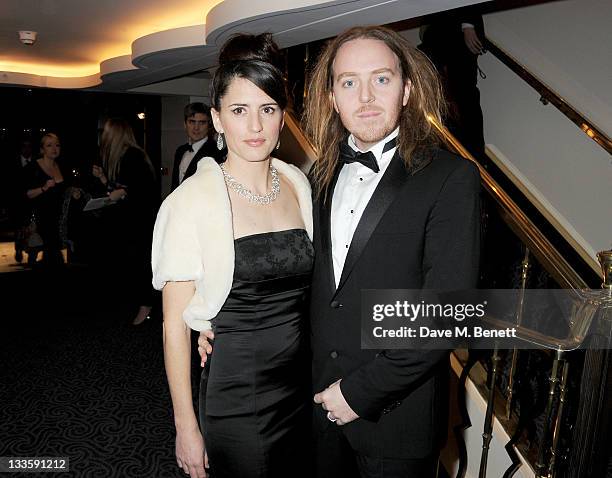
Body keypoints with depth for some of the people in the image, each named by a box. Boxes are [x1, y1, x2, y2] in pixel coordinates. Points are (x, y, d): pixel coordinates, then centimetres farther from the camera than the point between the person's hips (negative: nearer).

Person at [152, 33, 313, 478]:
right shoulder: (192, 200, -14)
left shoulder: (299, 184, -1)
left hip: (304, 386, 5)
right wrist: (186, 427, -7)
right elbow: (175, 324, -10)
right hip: (235, 396, -4)